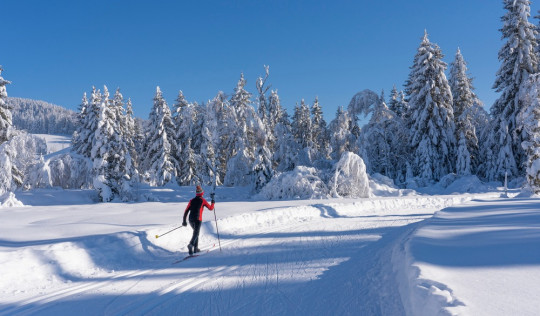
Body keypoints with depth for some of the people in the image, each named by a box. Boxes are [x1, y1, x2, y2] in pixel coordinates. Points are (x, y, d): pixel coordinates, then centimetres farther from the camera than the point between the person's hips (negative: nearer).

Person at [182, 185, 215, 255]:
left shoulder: (192, 200, 13)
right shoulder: (202, 200, 2)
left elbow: (186, 211, 11)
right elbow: (211, 208, 8)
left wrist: (184, 221, 16)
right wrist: (213, 203, 27)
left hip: (191, 219, 5)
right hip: (198, 219, -5)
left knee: (196, 232, 23)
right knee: (196, 233, -14)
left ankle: (196, 248, 22)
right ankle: (191, 244, -41)